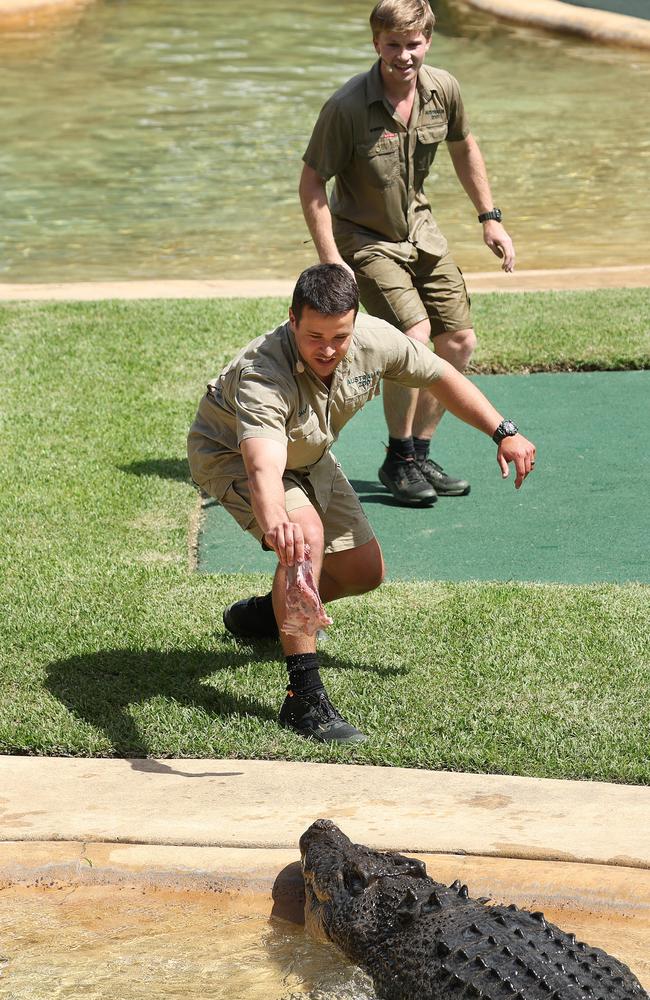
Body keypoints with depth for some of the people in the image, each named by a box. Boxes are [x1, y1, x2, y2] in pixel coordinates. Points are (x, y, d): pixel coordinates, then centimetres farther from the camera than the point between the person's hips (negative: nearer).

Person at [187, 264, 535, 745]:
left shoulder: (375, 340, -26)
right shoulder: (261, 376, -44)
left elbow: (440, 376, -6)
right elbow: (263, 467, -61)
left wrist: (504, 432, -8)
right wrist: (274, 520, -82)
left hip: (309, 459, 7)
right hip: (229, 454, -7)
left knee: (365, 571, 10)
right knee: (305, 533, -34)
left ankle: (265, 614, 38)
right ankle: (304, 697, -32)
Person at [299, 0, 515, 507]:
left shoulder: (443, 89, -9)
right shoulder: (347, 106, -25)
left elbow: (464, 146, 11)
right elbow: (312, 183, -17)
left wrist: (490, 217, 12)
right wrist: (331, 261, -22)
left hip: (420, 231, 6)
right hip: (364, 237, -6)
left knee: (460, 342, 5)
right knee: (414, 336, -22)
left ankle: (420, 452, 21)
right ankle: (398, 460, -4)